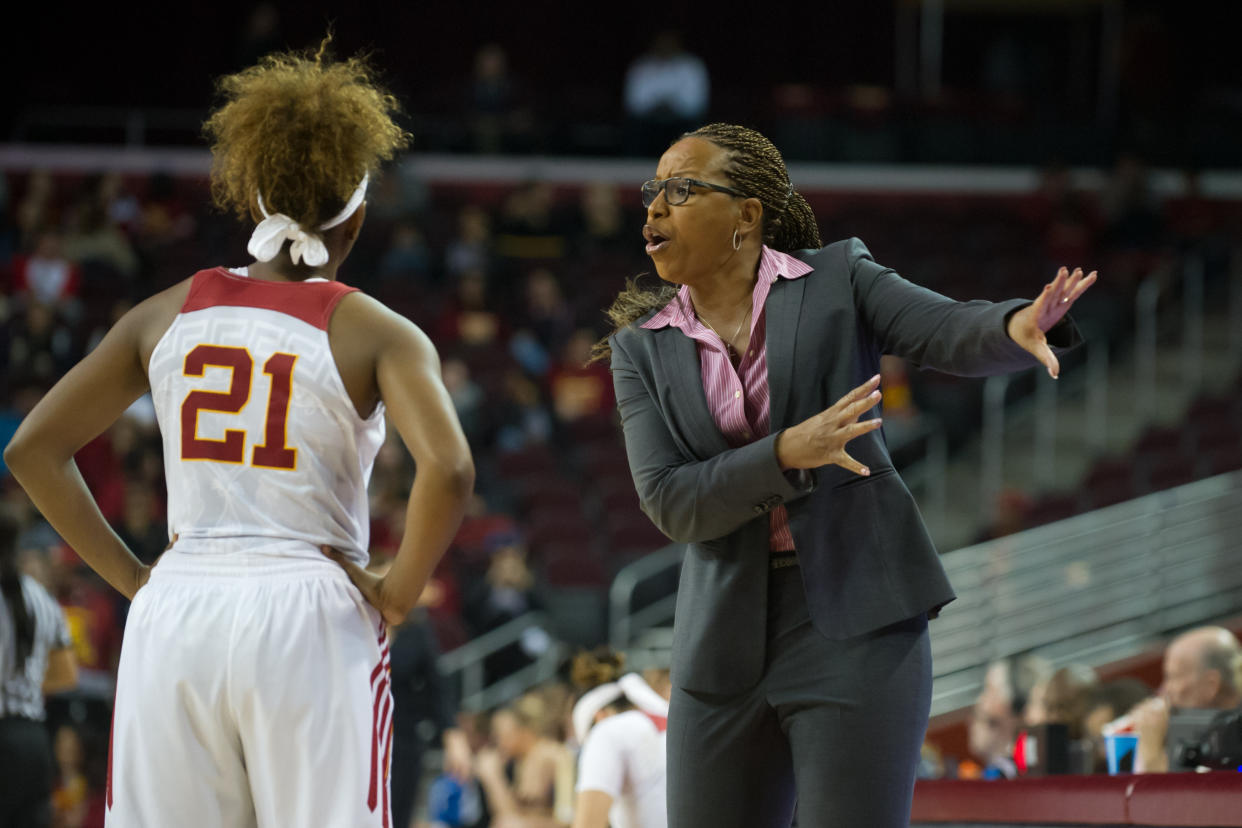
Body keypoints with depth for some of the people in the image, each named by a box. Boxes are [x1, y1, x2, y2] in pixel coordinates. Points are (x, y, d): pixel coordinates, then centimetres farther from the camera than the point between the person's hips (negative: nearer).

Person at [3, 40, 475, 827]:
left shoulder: (170, 313, 9)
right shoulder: (375, 333, -1)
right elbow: (448, 469, -18)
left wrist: (129, 573, 12)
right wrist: (401, 590, -4)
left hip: (175, 615, 3)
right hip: (310, 614, -3)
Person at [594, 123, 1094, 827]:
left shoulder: (837, 280, 3)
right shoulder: (643, 351, 8)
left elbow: (956, 333, -12)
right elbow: (670, 503, -4)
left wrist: (1021, 325, -36)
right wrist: (787, 453, -20)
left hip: (856, 617, -4)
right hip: (728, 637, 4)